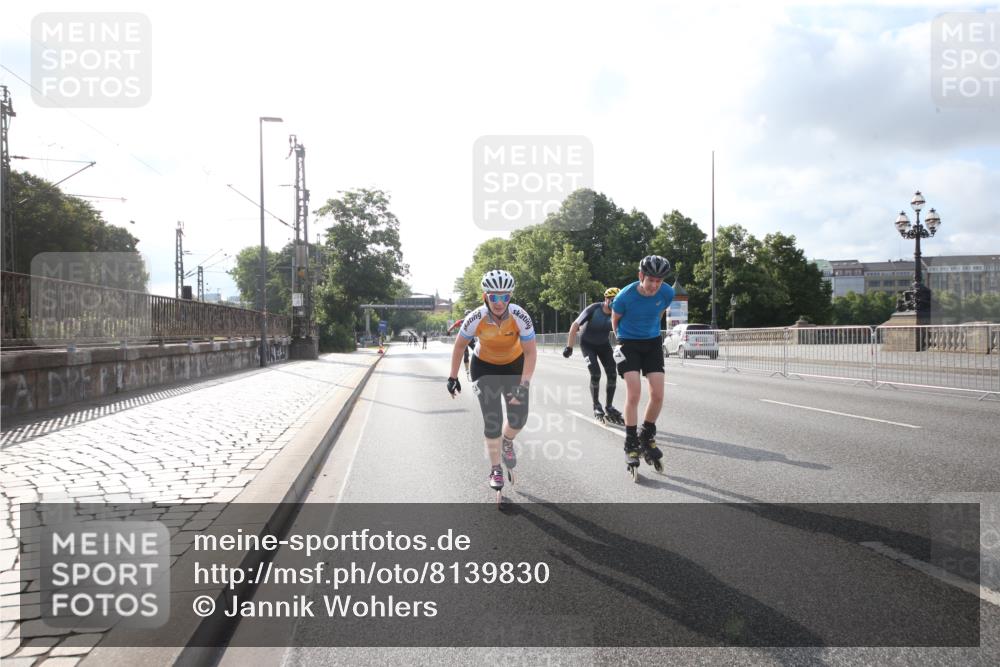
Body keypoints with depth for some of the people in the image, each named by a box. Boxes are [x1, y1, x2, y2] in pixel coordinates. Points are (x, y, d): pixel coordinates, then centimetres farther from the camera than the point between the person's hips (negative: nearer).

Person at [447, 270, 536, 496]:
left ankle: (507, 442, 26)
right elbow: (459, 345, -10)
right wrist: (453, 377, -7)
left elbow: (530, 353, -25)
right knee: (492, 420, -9)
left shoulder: (520, 316, -29)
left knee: (519, 418, -10)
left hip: (514, 365, 1)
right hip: (485, 367, -1)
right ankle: (495, 469, 12)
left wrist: (524, 384, -34)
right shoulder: (476, 318, -28)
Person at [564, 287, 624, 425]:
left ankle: (608, 408, 5)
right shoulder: (593, 309, -28)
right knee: (596, 374, -18)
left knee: (612, 374, -9)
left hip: (604, 344, 4)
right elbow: (575, 326, -22)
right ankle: (596, 406, 1)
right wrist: (569, 347, -23)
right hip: (588, 344, -4)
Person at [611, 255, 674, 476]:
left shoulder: (667, 293, -14)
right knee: (634, 392, -15)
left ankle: (647, 438, 16)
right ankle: (631, 444, -4)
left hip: (652, 343, 3)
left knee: (658, 394, -6)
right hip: (629, 344, -3)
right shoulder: (625, 296, -23)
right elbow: (615, 320, -2)